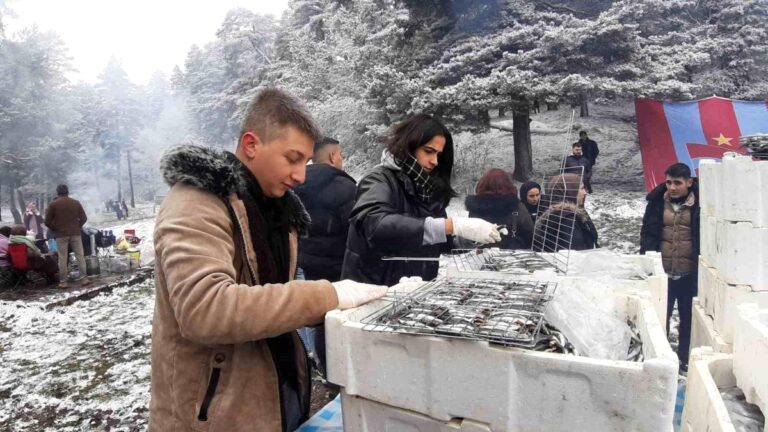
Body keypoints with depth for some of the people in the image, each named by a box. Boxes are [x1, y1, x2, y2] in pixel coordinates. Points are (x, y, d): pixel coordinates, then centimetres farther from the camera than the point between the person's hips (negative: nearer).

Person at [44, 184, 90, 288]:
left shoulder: (52, 204, -1)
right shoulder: (76, 203, 5)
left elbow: (47, 222, -2)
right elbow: (84, 218, 4)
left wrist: (55, 229, 13)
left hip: (61, 234, -1)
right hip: (75, 233, 1)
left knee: (63, 258, 1)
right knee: (80, 255, 5)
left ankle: (63, 281, 2)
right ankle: (83, 278, 2)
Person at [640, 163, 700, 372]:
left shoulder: (699, 203, -5)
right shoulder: (657, 202, -1)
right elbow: (647, 233, 2)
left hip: (689, 273, -1)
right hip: (662, 271, 1)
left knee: (688, 316, 14)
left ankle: (685, 357, 30)